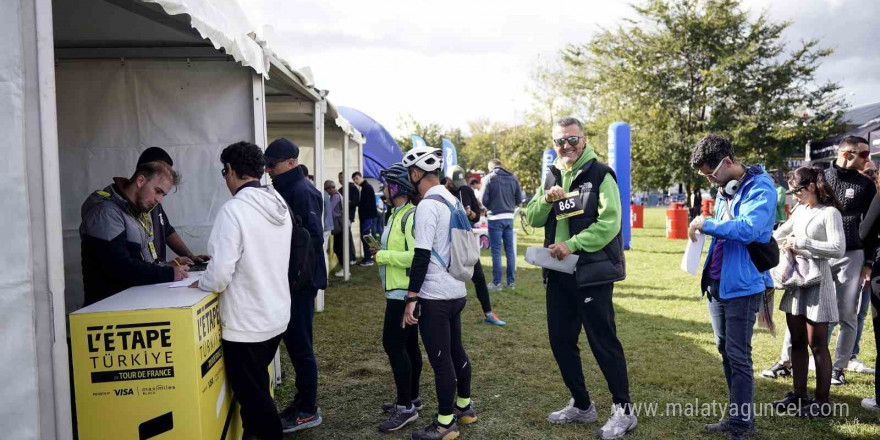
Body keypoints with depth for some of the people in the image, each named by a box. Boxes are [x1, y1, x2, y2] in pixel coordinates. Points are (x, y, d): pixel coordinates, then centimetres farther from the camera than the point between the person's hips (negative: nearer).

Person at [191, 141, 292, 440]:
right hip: (276, 315, 8)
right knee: (257, 387, 25)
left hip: (247, 323, -8)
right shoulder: (280, 205, 3)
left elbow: (220, 274, -23)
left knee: (252, 394, 8)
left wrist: (201, 283, -2)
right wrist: (216, 257, 21)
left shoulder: (234, 209, -21)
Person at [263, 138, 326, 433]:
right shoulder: (287, 190, 15)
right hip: (290, 278, 10)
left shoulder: (303, 191, -16)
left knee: (300, 344, -1)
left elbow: (312, 237, -23)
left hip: (299, 281, -10)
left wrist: (297, 276, -22)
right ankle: (302, 400, 28)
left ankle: (308, 410, 11)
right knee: (294, 341, 16)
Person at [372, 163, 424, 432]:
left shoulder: (411, 216, -18)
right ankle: (411, 398, 28)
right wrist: (383, 250, 4)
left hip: (404, 293, -10)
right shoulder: (398, 214, 13)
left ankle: (406, 407, 4)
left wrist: (382, 256, -18)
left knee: (393, 345, -6)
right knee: (407, 345, 16)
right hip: (398, 291, 10)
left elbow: (416, 256, -27)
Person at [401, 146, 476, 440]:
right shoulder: (452, 199, 10)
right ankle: (464, 407, 34)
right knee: (456, 351, 20)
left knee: (440, 360, 1)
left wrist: (411, 299, -17)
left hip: (435, 297, -9)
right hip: (456, 291, 9)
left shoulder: (427, 205, -17)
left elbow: (421, 256, -21)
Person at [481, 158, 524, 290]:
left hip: (495, 218, -4)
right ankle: (511, 281, 16)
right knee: (510, 250, 11)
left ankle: (496, 283, 6)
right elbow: (519, 200, 5)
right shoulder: (513, 178, 4)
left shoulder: (489, 178, -8)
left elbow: (483, 200, -11)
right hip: (509, 217, 4)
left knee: (496, 251, 2)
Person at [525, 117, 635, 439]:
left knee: (603, 342, -1)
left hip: (592, 274, -7)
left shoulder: (600, 174, -8)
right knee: (561, 341, 12)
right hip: (558, 274, 7)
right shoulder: (551, 177, 11)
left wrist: (572, 244, -20)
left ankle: (623, 410, 16)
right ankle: (581, 405, 28)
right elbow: (532, 219, 5)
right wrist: (547, 199, -13)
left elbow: (609, 223, -17)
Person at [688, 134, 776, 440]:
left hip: (742, 286, -9)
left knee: (738, 356, -3)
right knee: (725, 351, 15)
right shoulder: (724, 189, 12)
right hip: (716, 284, 9)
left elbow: (748, 229, -29)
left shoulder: (760, 188, -14)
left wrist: (706, 224, -20)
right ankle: (737, 415, 27)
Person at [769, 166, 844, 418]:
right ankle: (799, 394, 22)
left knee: (817, 343, 0)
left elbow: (838, 249, -19)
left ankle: (823, 401, 11)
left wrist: (801, 243, -18)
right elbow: (783, 231, 27)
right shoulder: (800, 210, 11)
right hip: (795, 280, 7)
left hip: (816, 282, -7)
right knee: (797, 341, 12)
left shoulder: (829, 213, -10)